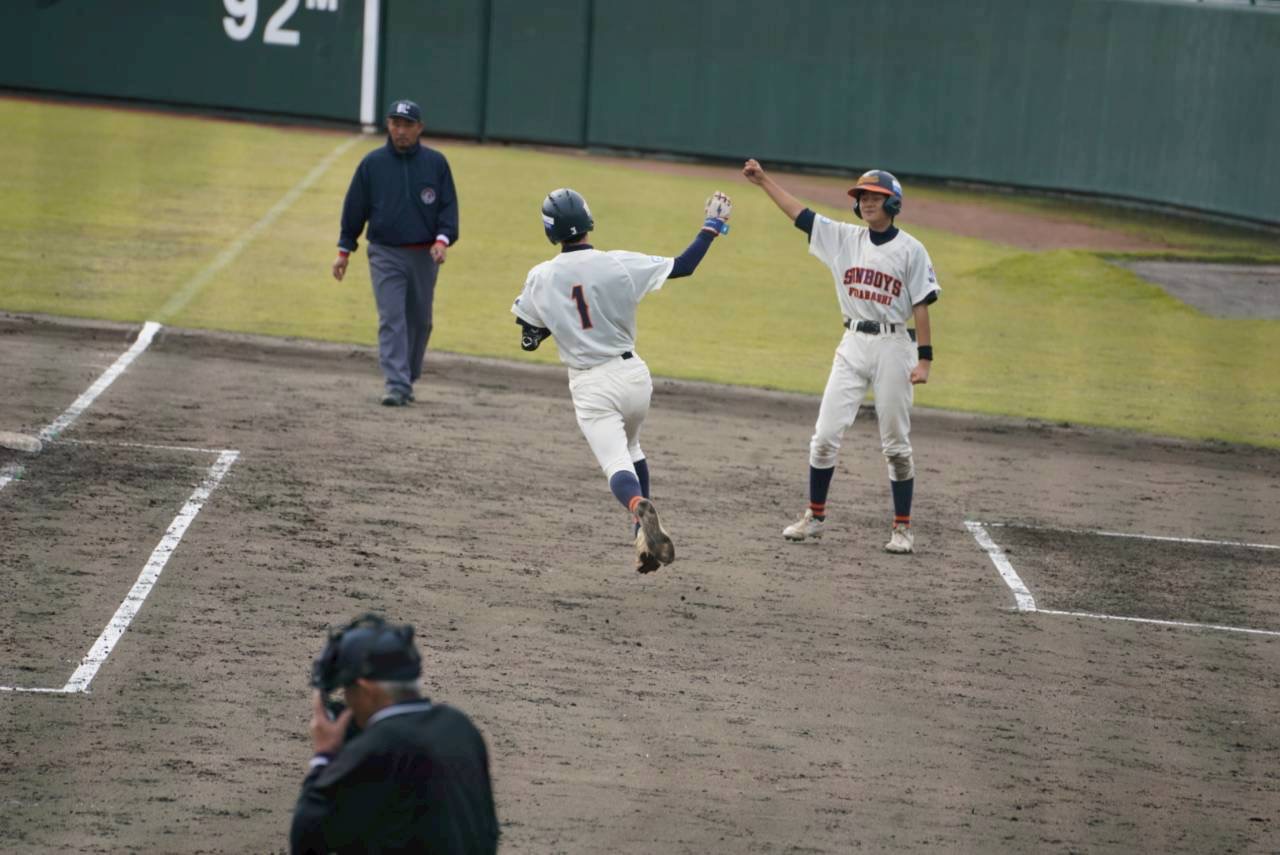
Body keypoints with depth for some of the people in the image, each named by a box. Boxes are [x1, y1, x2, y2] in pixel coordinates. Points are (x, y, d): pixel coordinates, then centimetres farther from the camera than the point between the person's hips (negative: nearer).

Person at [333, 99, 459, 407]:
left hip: (424, 256, 2)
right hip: (385, 254, -2)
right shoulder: (372, 163, 2)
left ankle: (408, 380, 27)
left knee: (419, 321, 11)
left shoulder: (435, 163, 3)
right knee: (391, 319, -12)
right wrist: (344, 250, 5)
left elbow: (449, 205, 4)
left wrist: (443, 239, -12)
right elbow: (354, 208, 6)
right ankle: (396, 385, -18)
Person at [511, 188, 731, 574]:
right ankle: (646, 532, 28)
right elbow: (684, 265, -5)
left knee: (616, 462, -10)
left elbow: (529, 337, 3)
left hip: (590, 387, -2)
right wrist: (712, 226, 8)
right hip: (633, 375, 2)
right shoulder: (621, 264, -9)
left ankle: (640, 509, -42)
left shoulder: (541, 278, -6)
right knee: (630, 449, 27)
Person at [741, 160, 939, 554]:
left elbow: (921, 306, -5)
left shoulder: (910, 250, -4)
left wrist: (924, 359, -10)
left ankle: (902, 528, 10)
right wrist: (764, 180, -2)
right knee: (825, 434, -1)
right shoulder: (844, 238, 6)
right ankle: (815, 517, 11)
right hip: (853, 345, 4)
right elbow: (798, 213, 4)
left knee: (896, 444, 2)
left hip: (893, 347, -4)